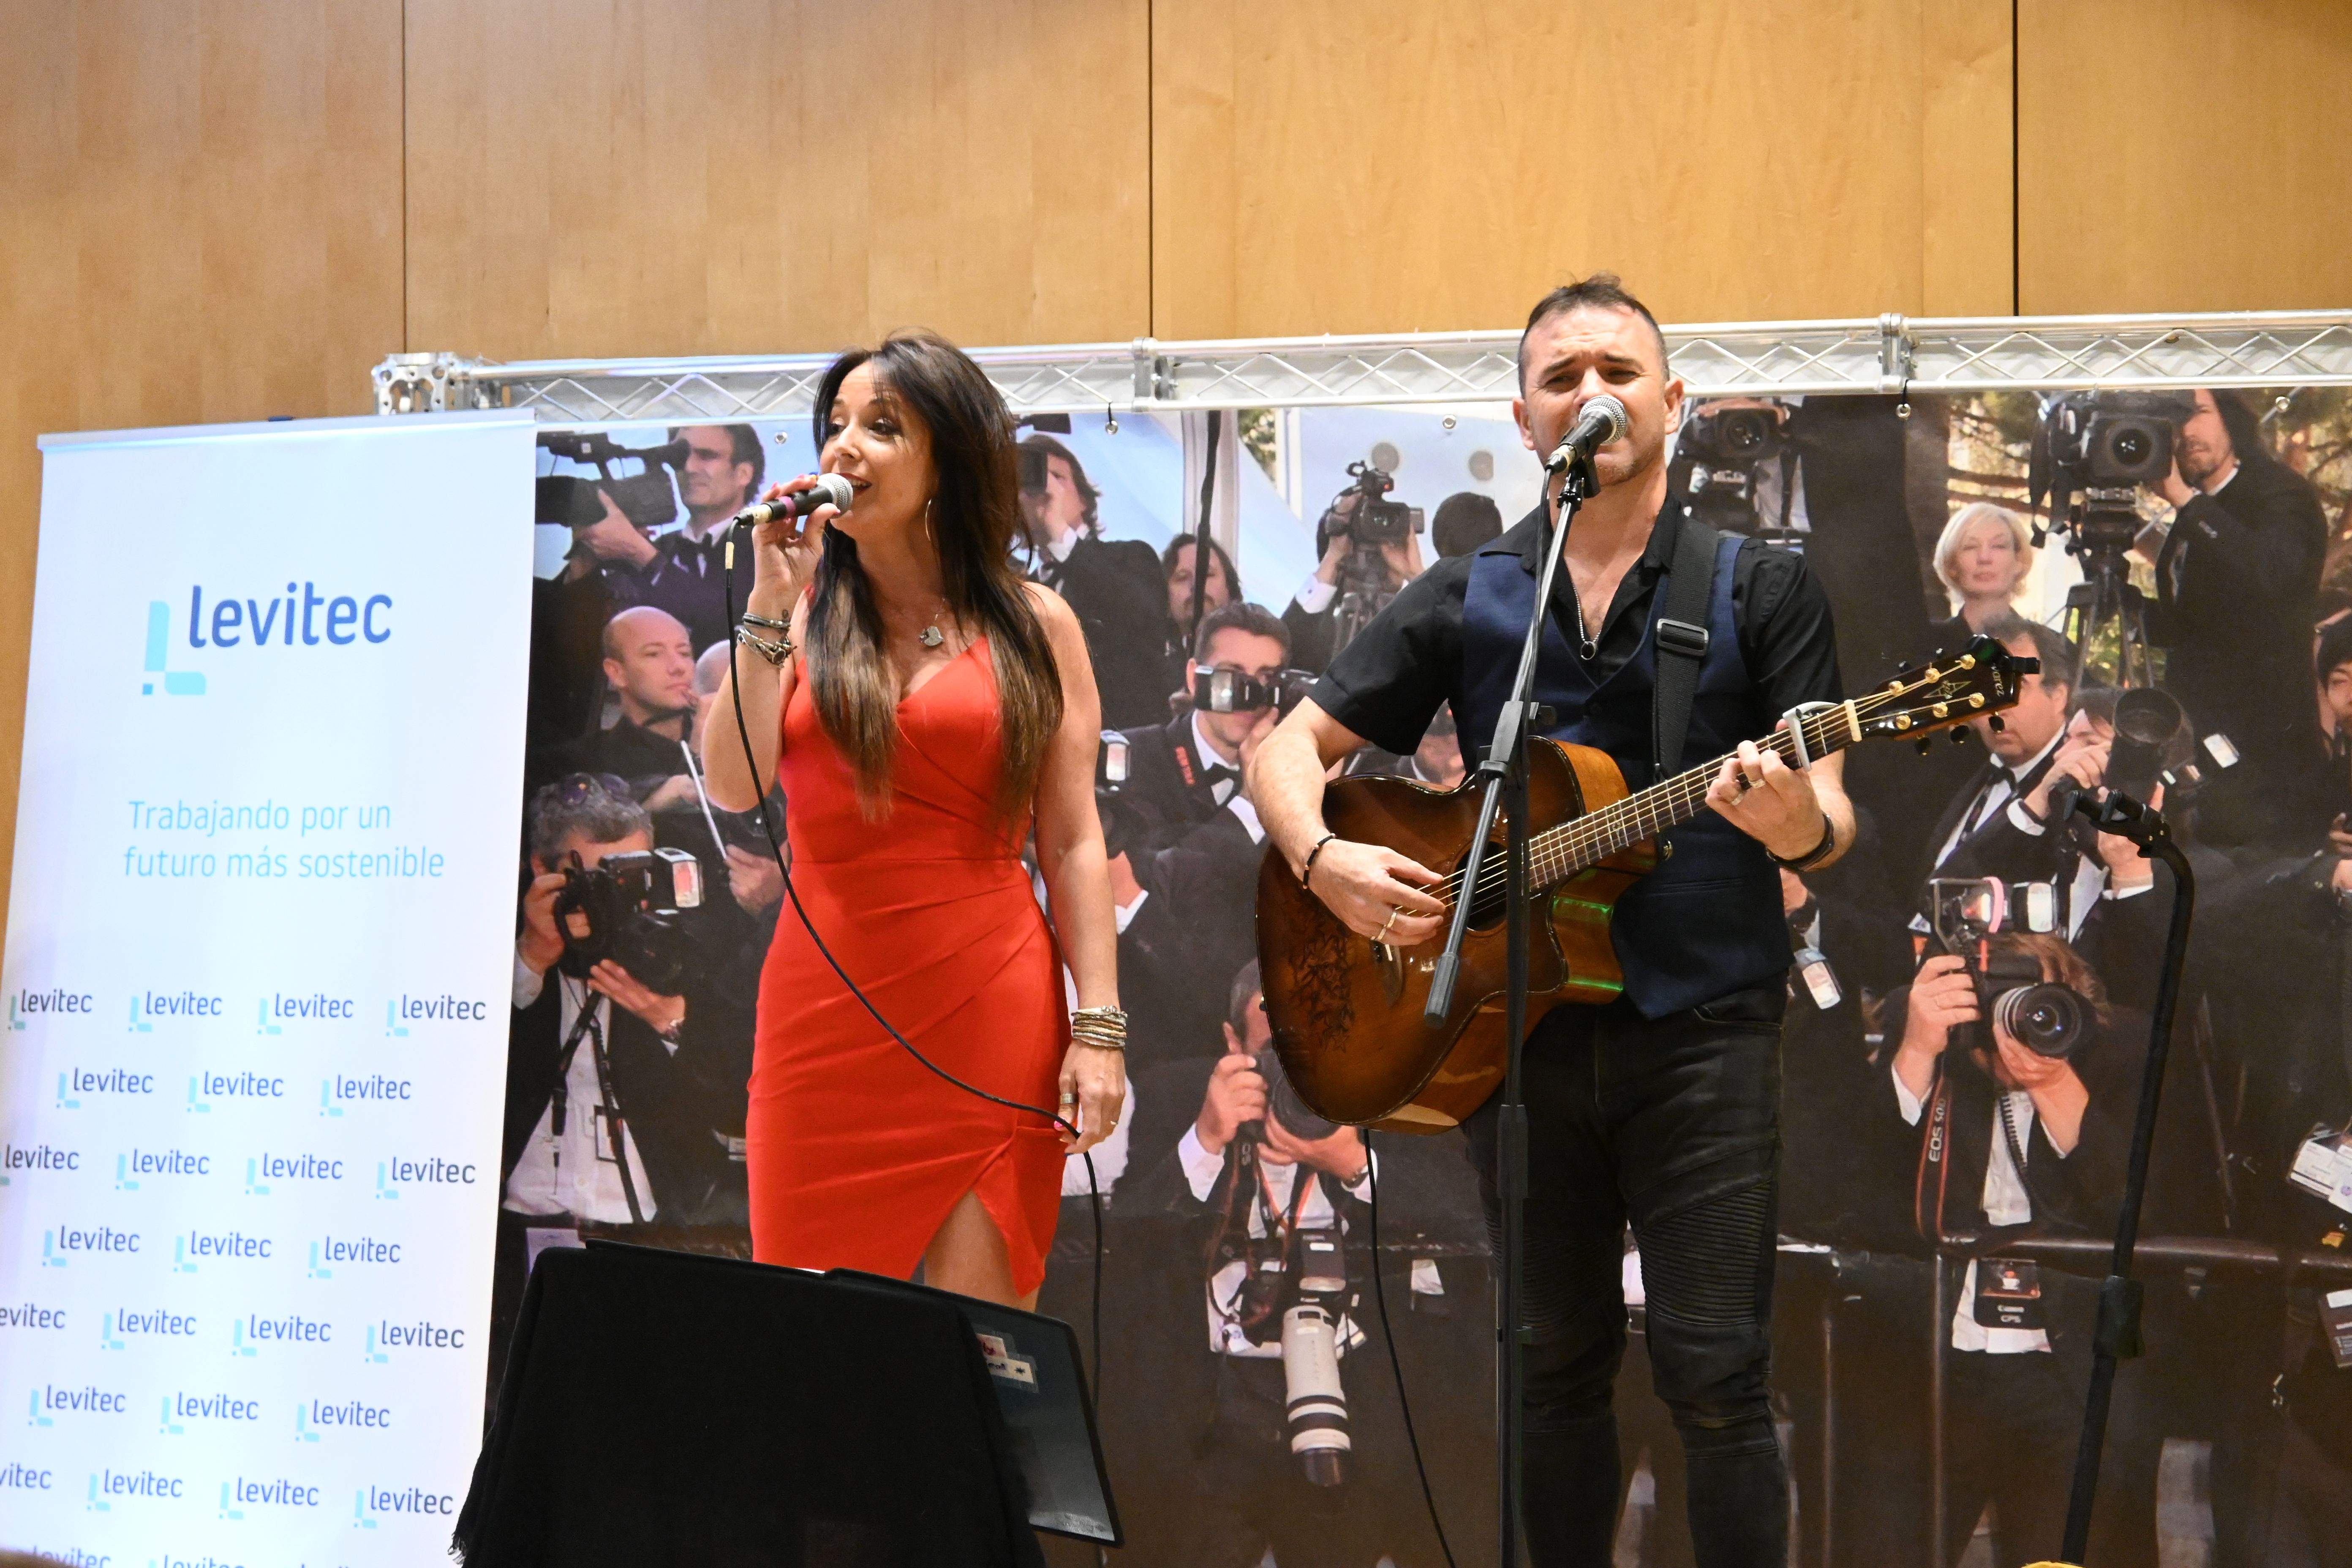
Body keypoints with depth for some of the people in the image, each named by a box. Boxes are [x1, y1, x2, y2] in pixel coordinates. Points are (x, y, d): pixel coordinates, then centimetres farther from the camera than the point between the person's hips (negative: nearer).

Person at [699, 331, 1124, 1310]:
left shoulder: (1034, 625, 6)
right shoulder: (803, 616, 11)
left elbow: (1074, 845, 4)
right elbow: (732, 788, -2)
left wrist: (1099, 1026, -4)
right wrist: (771, 603, -5)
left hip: (991, 1015, -1)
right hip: (825, 1015, 2)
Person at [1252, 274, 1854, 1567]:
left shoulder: (1760, 591, 4)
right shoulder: (1463, 601, 9)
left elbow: (1830, 826, -2)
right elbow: (1289, 749, 9)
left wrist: (1798, 823, -26)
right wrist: (1325, 861, -11)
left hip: (1699, 1023, -2)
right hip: (1514, 1020, 3)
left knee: (1713, 1374, -5)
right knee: (1558, 1362, 11)